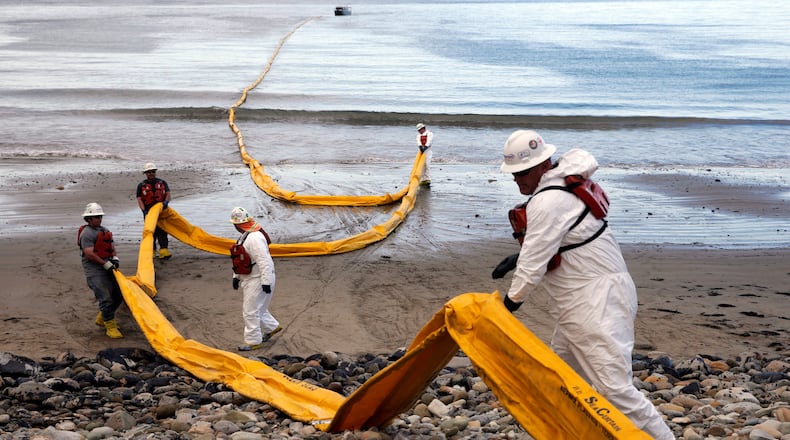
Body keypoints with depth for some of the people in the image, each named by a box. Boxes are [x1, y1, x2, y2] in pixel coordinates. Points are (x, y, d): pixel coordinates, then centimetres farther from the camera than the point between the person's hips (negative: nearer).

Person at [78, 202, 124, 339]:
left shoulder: (105, 230, 18)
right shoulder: (87, 233, -11)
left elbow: (111, 246, 18)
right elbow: (89, 254, -19)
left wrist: (115, 258, -3)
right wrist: (105, 263, -19)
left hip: (108, 268, 9)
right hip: (94, 270, -9)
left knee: (118, 295, 13)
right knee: (106, 298, -13)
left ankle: (102, 318, 31)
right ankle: (110, 327, -3)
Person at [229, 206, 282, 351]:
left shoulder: (255, 238, -25)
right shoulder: (245, 236, 9)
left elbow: (264, 261, -28)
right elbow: (240, 259, 18)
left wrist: (266, 282, -26)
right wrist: (236, 277, 18)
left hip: (257, 279, -10)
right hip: (248, 279, 10)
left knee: (251, 312, -3)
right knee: (257, 308, 22)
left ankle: (253, 341, 8)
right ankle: (272, 327, 40)